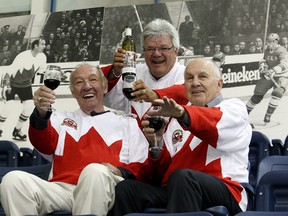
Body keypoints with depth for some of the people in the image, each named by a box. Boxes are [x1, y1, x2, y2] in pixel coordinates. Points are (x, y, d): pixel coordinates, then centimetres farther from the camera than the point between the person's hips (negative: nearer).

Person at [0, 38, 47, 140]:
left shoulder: (42, 57, -11)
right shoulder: (23, 56, -29)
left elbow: (41, 70, 7)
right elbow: (10, 71, -27)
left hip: (25, 85, 6)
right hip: (12, 83, -6)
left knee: (29, 107, -5)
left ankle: (17, 131, 11)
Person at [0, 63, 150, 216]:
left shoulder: (128, 124, 26)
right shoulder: (62, 119, 29)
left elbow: (141, 168, 17)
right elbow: (45, 145, 7)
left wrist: (120, 172, -7)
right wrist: (41, 113, -14)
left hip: (104, 189, -1)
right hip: (61, 188, 2)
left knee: (95, 171, -38)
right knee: (13, 179, -27)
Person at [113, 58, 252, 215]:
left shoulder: (234, 108, 12)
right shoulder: (176, 120, 25)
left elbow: (217, 122, -16)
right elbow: (162, 171, 17)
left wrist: (181, 112, -37)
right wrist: (156, 143, -4)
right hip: (173, 192, 5)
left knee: (182, 177, -36)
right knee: (126, 189, -19)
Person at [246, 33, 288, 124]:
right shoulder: (267, 51, 3)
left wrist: (273, 71, -48)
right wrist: (263, 65, -9)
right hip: (268, 76, 5)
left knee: (277, 93, -28)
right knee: (257, 95, 3)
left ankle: (268, 115, -19)